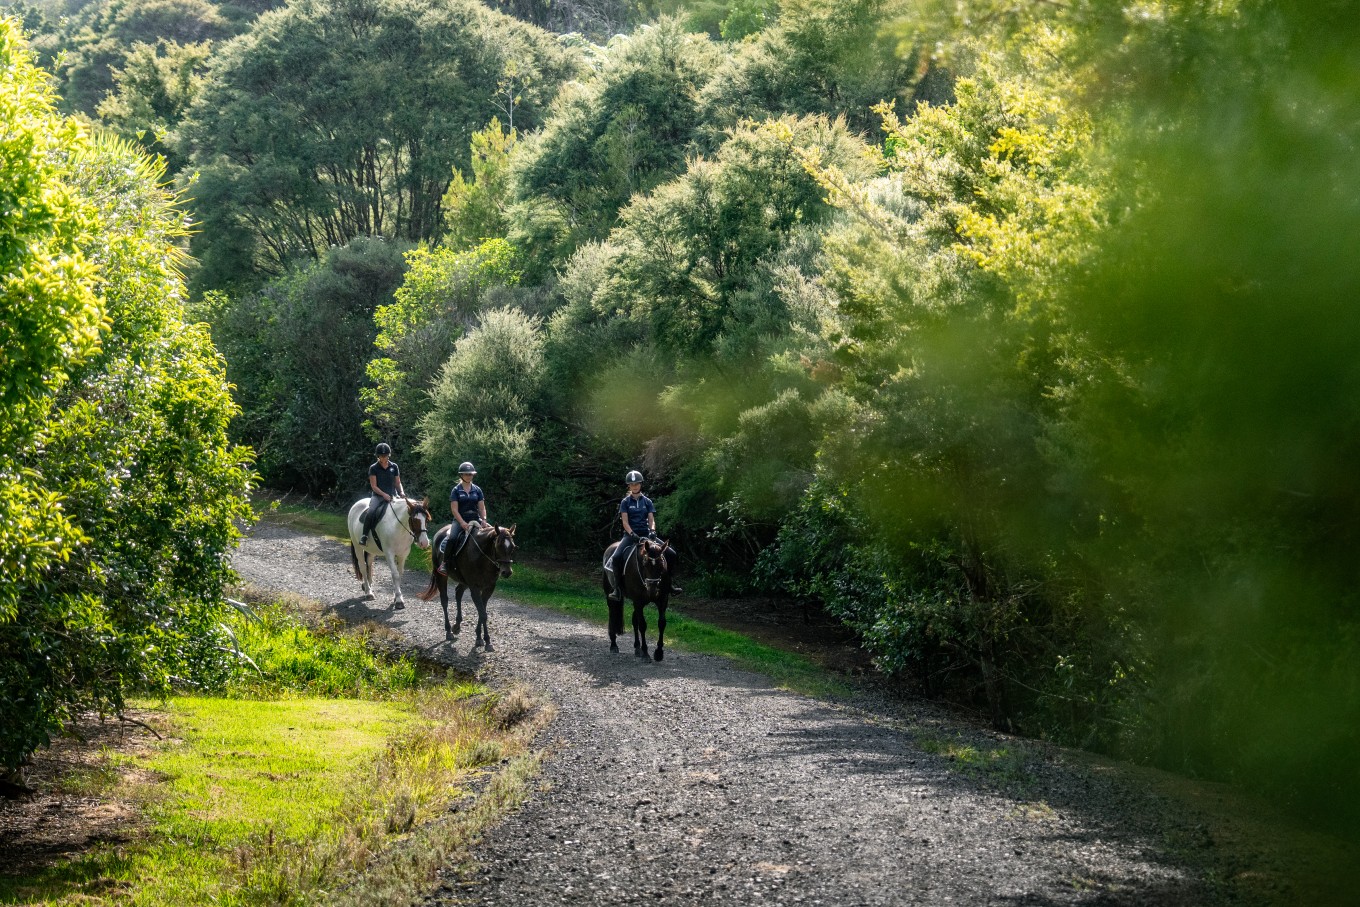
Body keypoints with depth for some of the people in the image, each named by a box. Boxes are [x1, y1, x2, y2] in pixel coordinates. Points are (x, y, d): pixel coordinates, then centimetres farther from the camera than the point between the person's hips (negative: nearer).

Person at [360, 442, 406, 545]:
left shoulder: (394, 467, 12)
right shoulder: (373, 468, 3)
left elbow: (398, 483, 16)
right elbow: (373, 486, -2)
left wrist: (401, 492, -6)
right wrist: (384, 494, -18)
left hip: (392, 496, 3)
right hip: (378, 496, -3)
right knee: (371, 512, -33)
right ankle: (364, 535, -23)